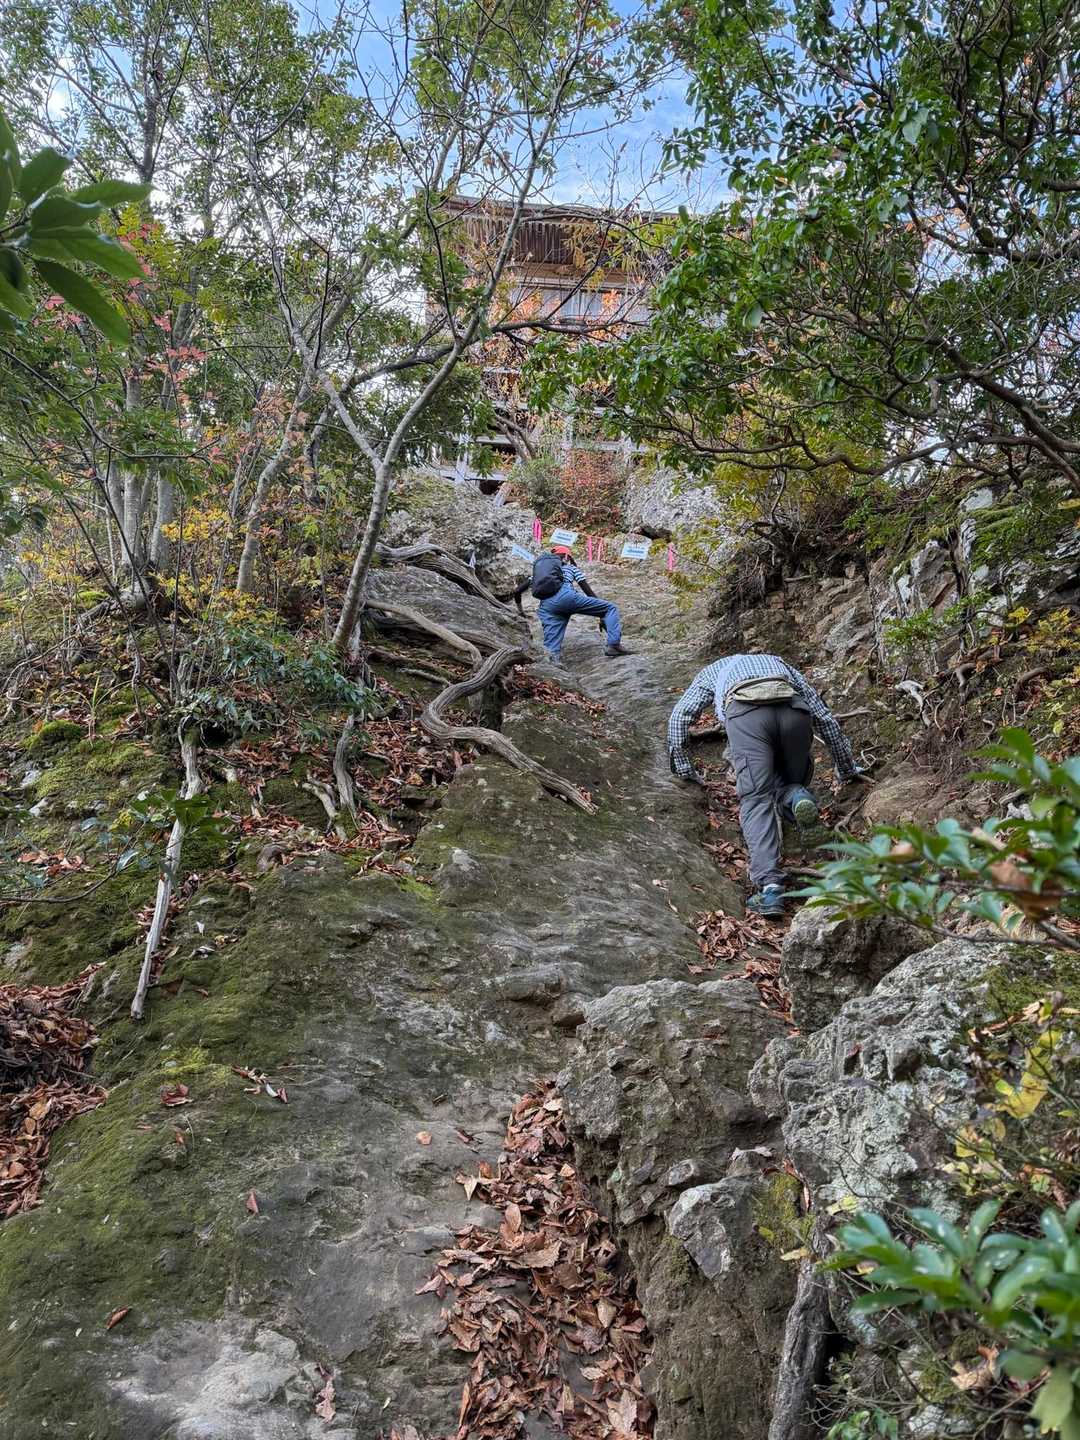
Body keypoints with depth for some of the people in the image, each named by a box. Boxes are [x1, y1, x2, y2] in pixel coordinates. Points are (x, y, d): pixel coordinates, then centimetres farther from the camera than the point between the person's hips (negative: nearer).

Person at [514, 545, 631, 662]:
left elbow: (517, 591, 30)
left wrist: (521, 612, 45)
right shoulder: (570, 568, 32)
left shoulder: (538, 571, 38)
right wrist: (602, 615, 26)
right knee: (610, 608, 7)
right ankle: (614, 645, -12)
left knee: (551, 644, -1)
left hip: (545, 606, 3)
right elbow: (588, 590, 22)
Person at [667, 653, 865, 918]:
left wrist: (683, 768, 36)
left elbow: (679, 716, 28)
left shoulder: (713, 670, 41)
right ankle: (794, 797, -13)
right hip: (793, 712, 2)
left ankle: (769, 886, -24)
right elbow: (825, 719, 40)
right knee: (791, 783, 24)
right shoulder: (782, 666, 44)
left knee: (756, 799, -5)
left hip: (745, 713, -2)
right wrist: (848, 770, 47)